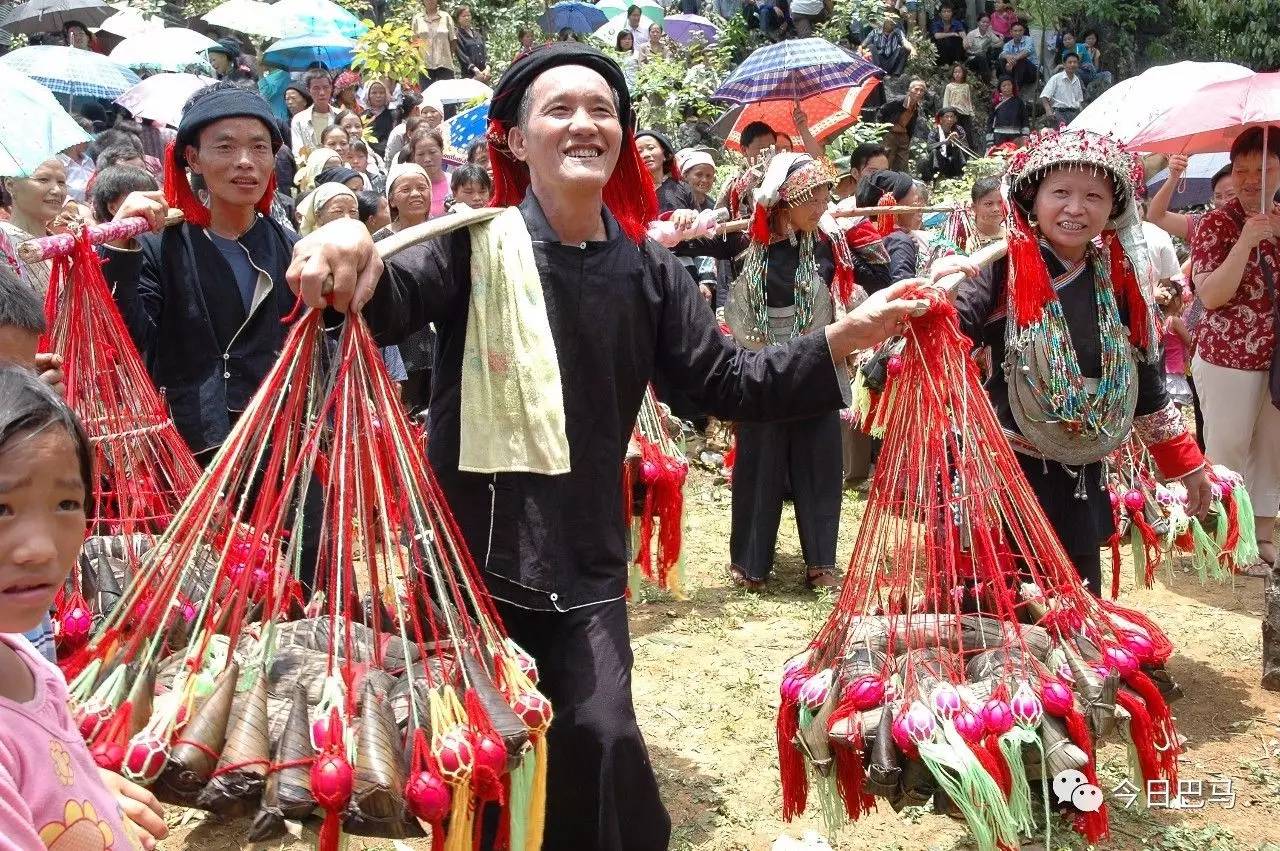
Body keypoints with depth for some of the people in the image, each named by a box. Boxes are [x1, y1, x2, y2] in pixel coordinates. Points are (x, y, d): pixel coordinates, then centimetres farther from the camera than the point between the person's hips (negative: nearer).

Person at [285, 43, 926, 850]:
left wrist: (846, 337, -10)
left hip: (585, 559, 2)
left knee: (601, 738, 1)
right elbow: (392, 302, -25)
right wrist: (353, 255, -49)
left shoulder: (648, 269, 2)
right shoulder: (480, 242, -8)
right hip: (472, 547, -2)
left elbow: (731, 383, 1)